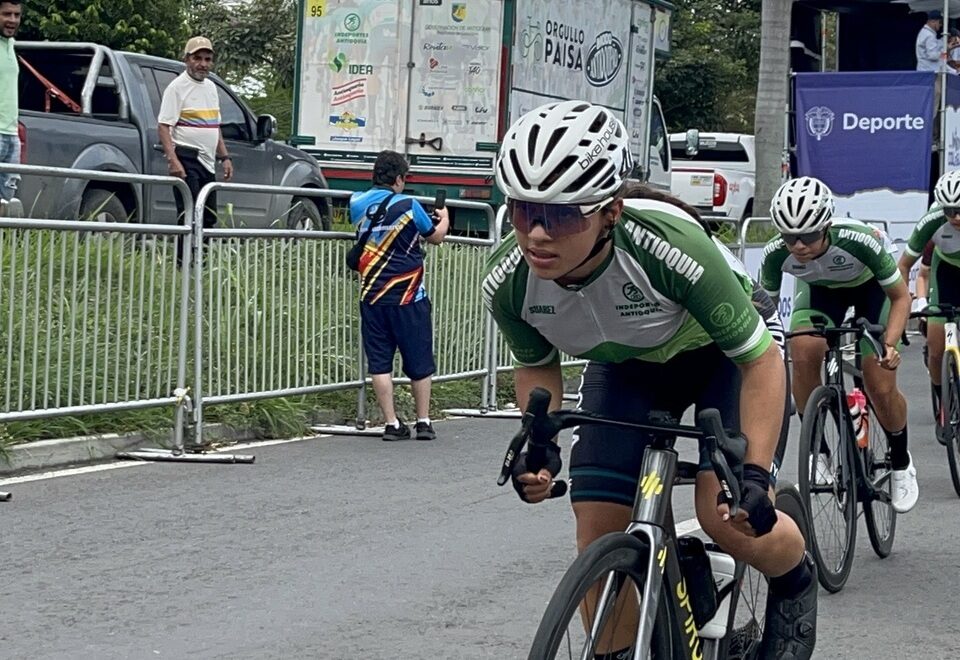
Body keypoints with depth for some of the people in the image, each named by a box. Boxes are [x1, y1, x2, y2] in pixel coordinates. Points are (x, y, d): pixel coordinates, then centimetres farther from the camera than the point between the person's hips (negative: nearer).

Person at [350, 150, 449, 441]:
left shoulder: (357, 203, 1)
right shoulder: (408, 206, -9)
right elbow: (436, 237, 6)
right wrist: (444, 218, 27)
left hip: (372, 297, 3)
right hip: (408, 297, -3)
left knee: (379, 362, 5)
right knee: (419, 362, 9)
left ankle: (391, 423, 2)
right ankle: (424, 422, 15)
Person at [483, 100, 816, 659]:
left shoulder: (668, 247, -42)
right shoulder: (508, 283, -28)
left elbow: (761, 360, -29)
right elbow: (538, 365, -4)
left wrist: (755, 472, -37)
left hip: (724, 352, -4)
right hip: (625, 367, 4)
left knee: (728, 516, -21)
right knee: (599, 536, -9)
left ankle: (797, 582, 12)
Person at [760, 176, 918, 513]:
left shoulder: (858, 241, -40)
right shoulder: (776, 254, -32)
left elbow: (900, 296, -25)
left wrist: (890, 344, -38)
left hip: (870, 287, -2)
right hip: (820, 290, 2)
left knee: (881, 387, -12)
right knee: (803, 353, -28)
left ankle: (901, 463, 18)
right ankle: (818, 451, -9)